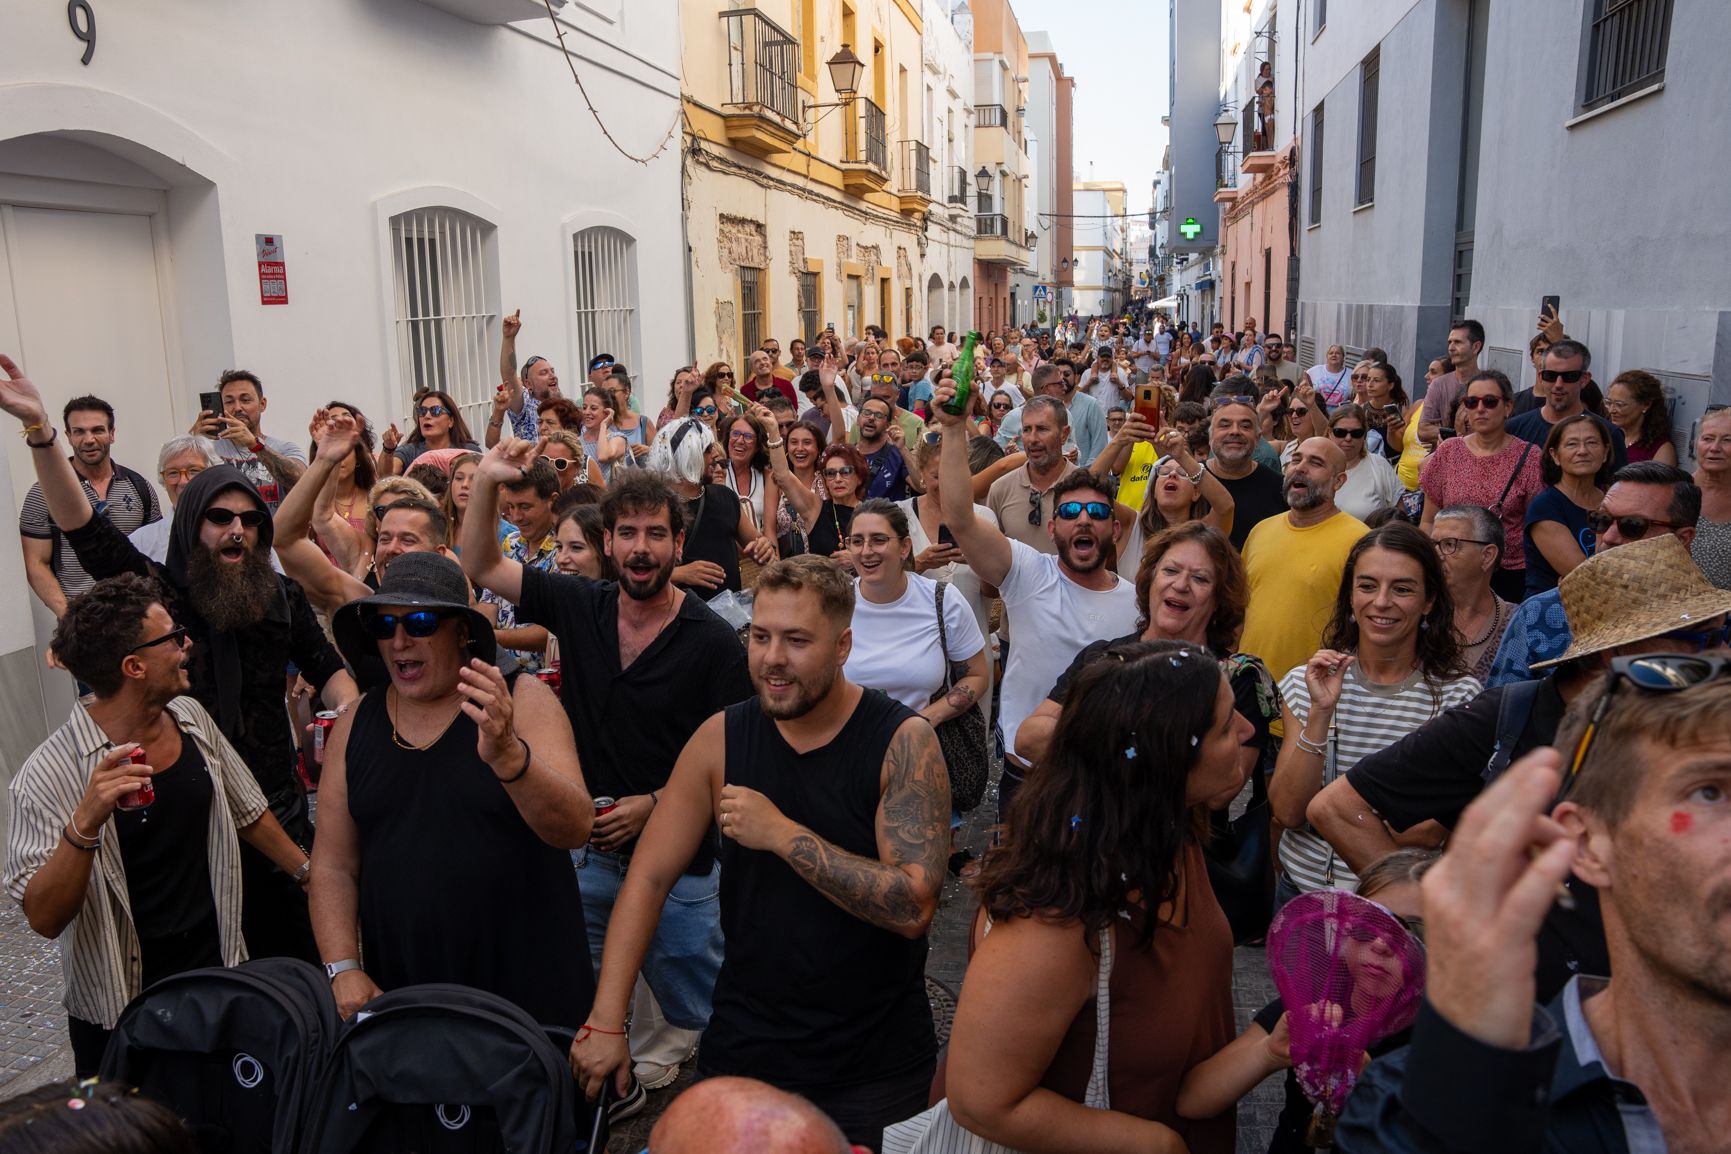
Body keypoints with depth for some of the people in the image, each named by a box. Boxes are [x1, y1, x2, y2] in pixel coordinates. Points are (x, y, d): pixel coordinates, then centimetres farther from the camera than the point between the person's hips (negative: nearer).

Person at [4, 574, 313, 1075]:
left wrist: (309, 872, 14)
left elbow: (247, 811, 12)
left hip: (217, 969, 5)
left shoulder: (190, 717, -1)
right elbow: (44, 917, -23)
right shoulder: (51, 775, -20)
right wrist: (86, 822, -37)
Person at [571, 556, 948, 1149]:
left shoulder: (904, 741, -16)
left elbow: (913, 907, -24)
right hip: (743, 1046, 3)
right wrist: (604, 1022, -9)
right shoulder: (721, 737, -6)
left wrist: (782, 833, -27)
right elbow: (648, 878, -3)